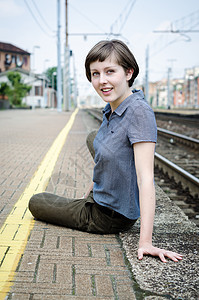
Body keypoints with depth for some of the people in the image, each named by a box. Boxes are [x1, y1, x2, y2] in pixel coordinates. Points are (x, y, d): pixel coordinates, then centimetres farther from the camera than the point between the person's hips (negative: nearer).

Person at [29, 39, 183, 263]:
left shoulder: (139, 112, -29)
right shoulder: (111, 109, -3)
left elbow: (146, 178, -33)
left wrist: (145, 241, -36)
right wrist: (91, 190, 21)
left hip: (110, 217, -8)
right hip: (101, 198, 8)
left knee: (35, 202, 13)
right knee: (93, 138, 34)